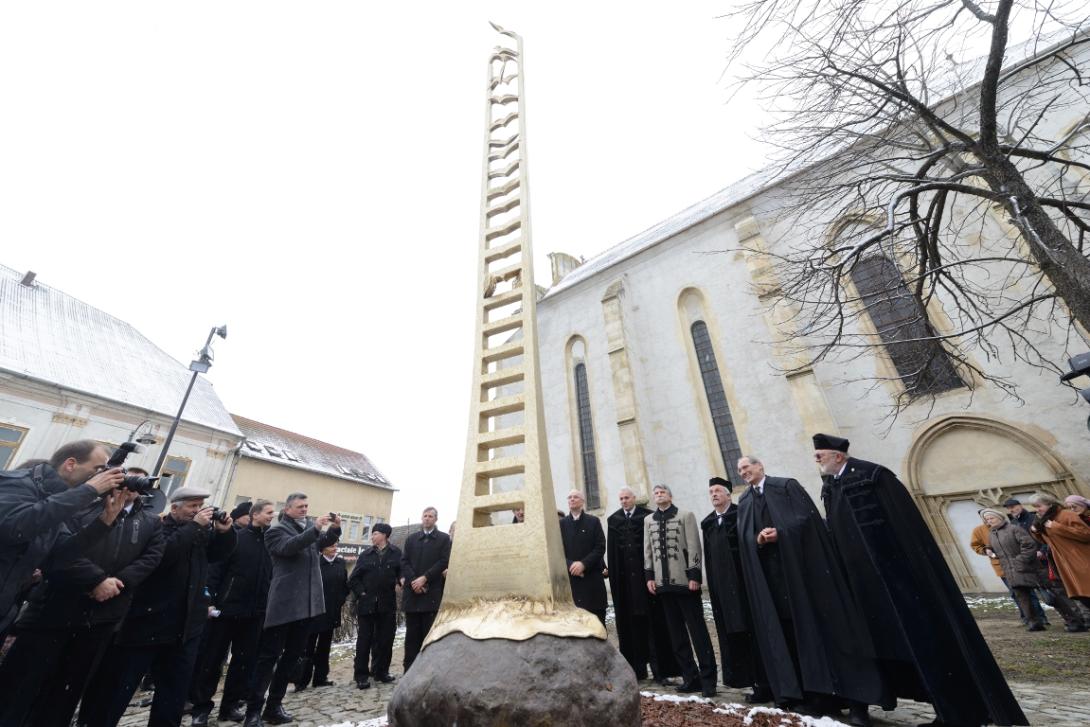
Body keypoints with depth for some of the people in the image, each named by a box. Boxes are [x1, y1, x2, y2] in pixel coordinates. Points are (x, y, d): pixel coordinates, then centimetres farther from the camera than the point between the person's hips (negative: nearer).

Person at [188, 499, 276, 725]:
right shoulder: (236, 537, -6)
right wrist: (210, 599, -14)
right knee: (212, 658, 8)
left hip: (254, 612, 4)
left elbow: (271, 575, 5)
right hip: (227, 607, -4)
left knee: (245, 660, 10)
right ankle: (201, 706, 25)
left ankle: (230, 705, 25)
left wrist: (266, 605, 0)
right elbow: (217, 568, -7)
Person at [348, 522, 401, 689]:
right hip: (366, 603, 1)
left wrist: (399, 584, -13)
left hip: (387, 604, 0)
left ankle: (381, 671, 24)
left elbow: (402, 572, 4)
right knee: (364, 640, 3)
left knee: (385, 640, 8)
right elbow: (354, 578, 7)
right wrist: (361, 592, -4)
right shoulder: (365, 555, 5)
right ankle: (361, 675, 15)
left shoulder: (396, 554, 0)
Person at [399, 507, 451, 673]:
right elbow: (404, 561, 6)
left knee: (430, 633, 1)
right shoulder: (411, 539, 14)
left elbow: (444, 562, -6)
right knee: (412, 633, 9)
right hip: (412, 591, 3)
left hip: (432, 592, -3)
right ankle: (409, 670, 19)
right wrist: (413, 581, -9)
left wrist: (424, 578, -14)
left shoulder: (444, 538, 3)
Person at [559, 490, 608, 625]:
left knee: (597, 617, 4)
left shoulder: (594, 521, 4)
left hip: (592, 577, 0)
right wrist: (570, 565, -13)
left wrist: (583, 564, -14)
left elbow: (600, 548, -3)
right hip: (570, 578, 0)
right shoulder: (561, 524, 6)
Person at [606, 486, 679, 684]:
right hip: (625, 579, 2)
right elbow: (611, 552, 7)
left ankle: (660, 669, 13)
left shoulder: (648, 516, 0)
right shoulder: (613, 520, 6)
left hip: (647, 576, -2)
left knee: (655, 622, 3)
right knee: (632, 623, 8)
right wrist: (614, 578, 1)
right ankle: (637, 669, 19)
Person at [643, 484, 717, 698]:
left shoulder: (685, 515, -2)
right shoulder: (648, 520, 9)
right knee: (676, 634, 11)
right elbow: (647, 549, 11)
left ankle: (707, 679, 13)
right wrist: (649, 576, 6)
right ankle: (690, 677, 22)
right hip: (664, 583, 4)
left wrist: (694, 575, -11)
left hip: (685, 581, -4)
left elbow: (693, 546, -6)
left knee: (697, 630, 2)